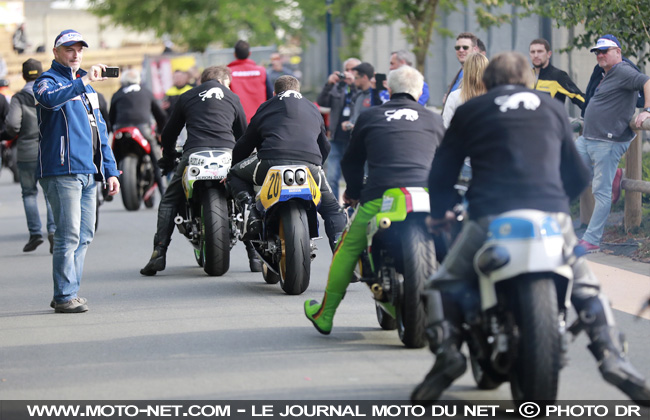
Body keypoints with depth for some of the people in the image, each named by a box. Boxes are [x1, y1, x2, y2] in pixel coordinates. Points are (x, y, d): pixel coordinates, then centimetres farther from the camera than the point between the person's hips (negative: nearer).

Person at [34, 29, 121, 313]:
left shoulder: (87, 87, 24)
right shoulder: (48, 80, 0)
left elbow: (100, 132, 26)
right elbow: (51, 98, -27)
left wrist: (110, 170, 21)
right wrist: (84, 81, -34)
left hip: (89, 172, 8)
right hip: (62, 171, -8)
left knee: (85, 236, 7)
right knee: (69, 234, -11)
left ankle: (69, 292, 14)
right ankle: (65, 297, -8)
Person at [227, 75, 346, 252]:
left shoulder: (267, 107, 25)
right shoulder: (313, 109, 32)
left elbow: (246, 143, 29)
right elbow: (325, 146, 40)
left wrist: (232, 162, 44)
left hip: (272, 161, -2)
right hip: (310, 165, 2)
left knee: (235, 174, 25)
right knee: (331, 208, 21)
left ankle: (250, 210, 1)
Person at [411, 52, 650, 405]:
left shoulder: (469, 112, 16)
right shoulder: (553, 108, 22)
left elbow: (441, 173, 16)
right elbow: (577, 174, 27)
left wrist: (439, 214, 34)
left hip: (490, 217, -2)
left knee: (442, 286, 13)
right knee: (585, 286, 19)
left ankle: (446, 352, -9)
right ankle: (612, 356, -1)